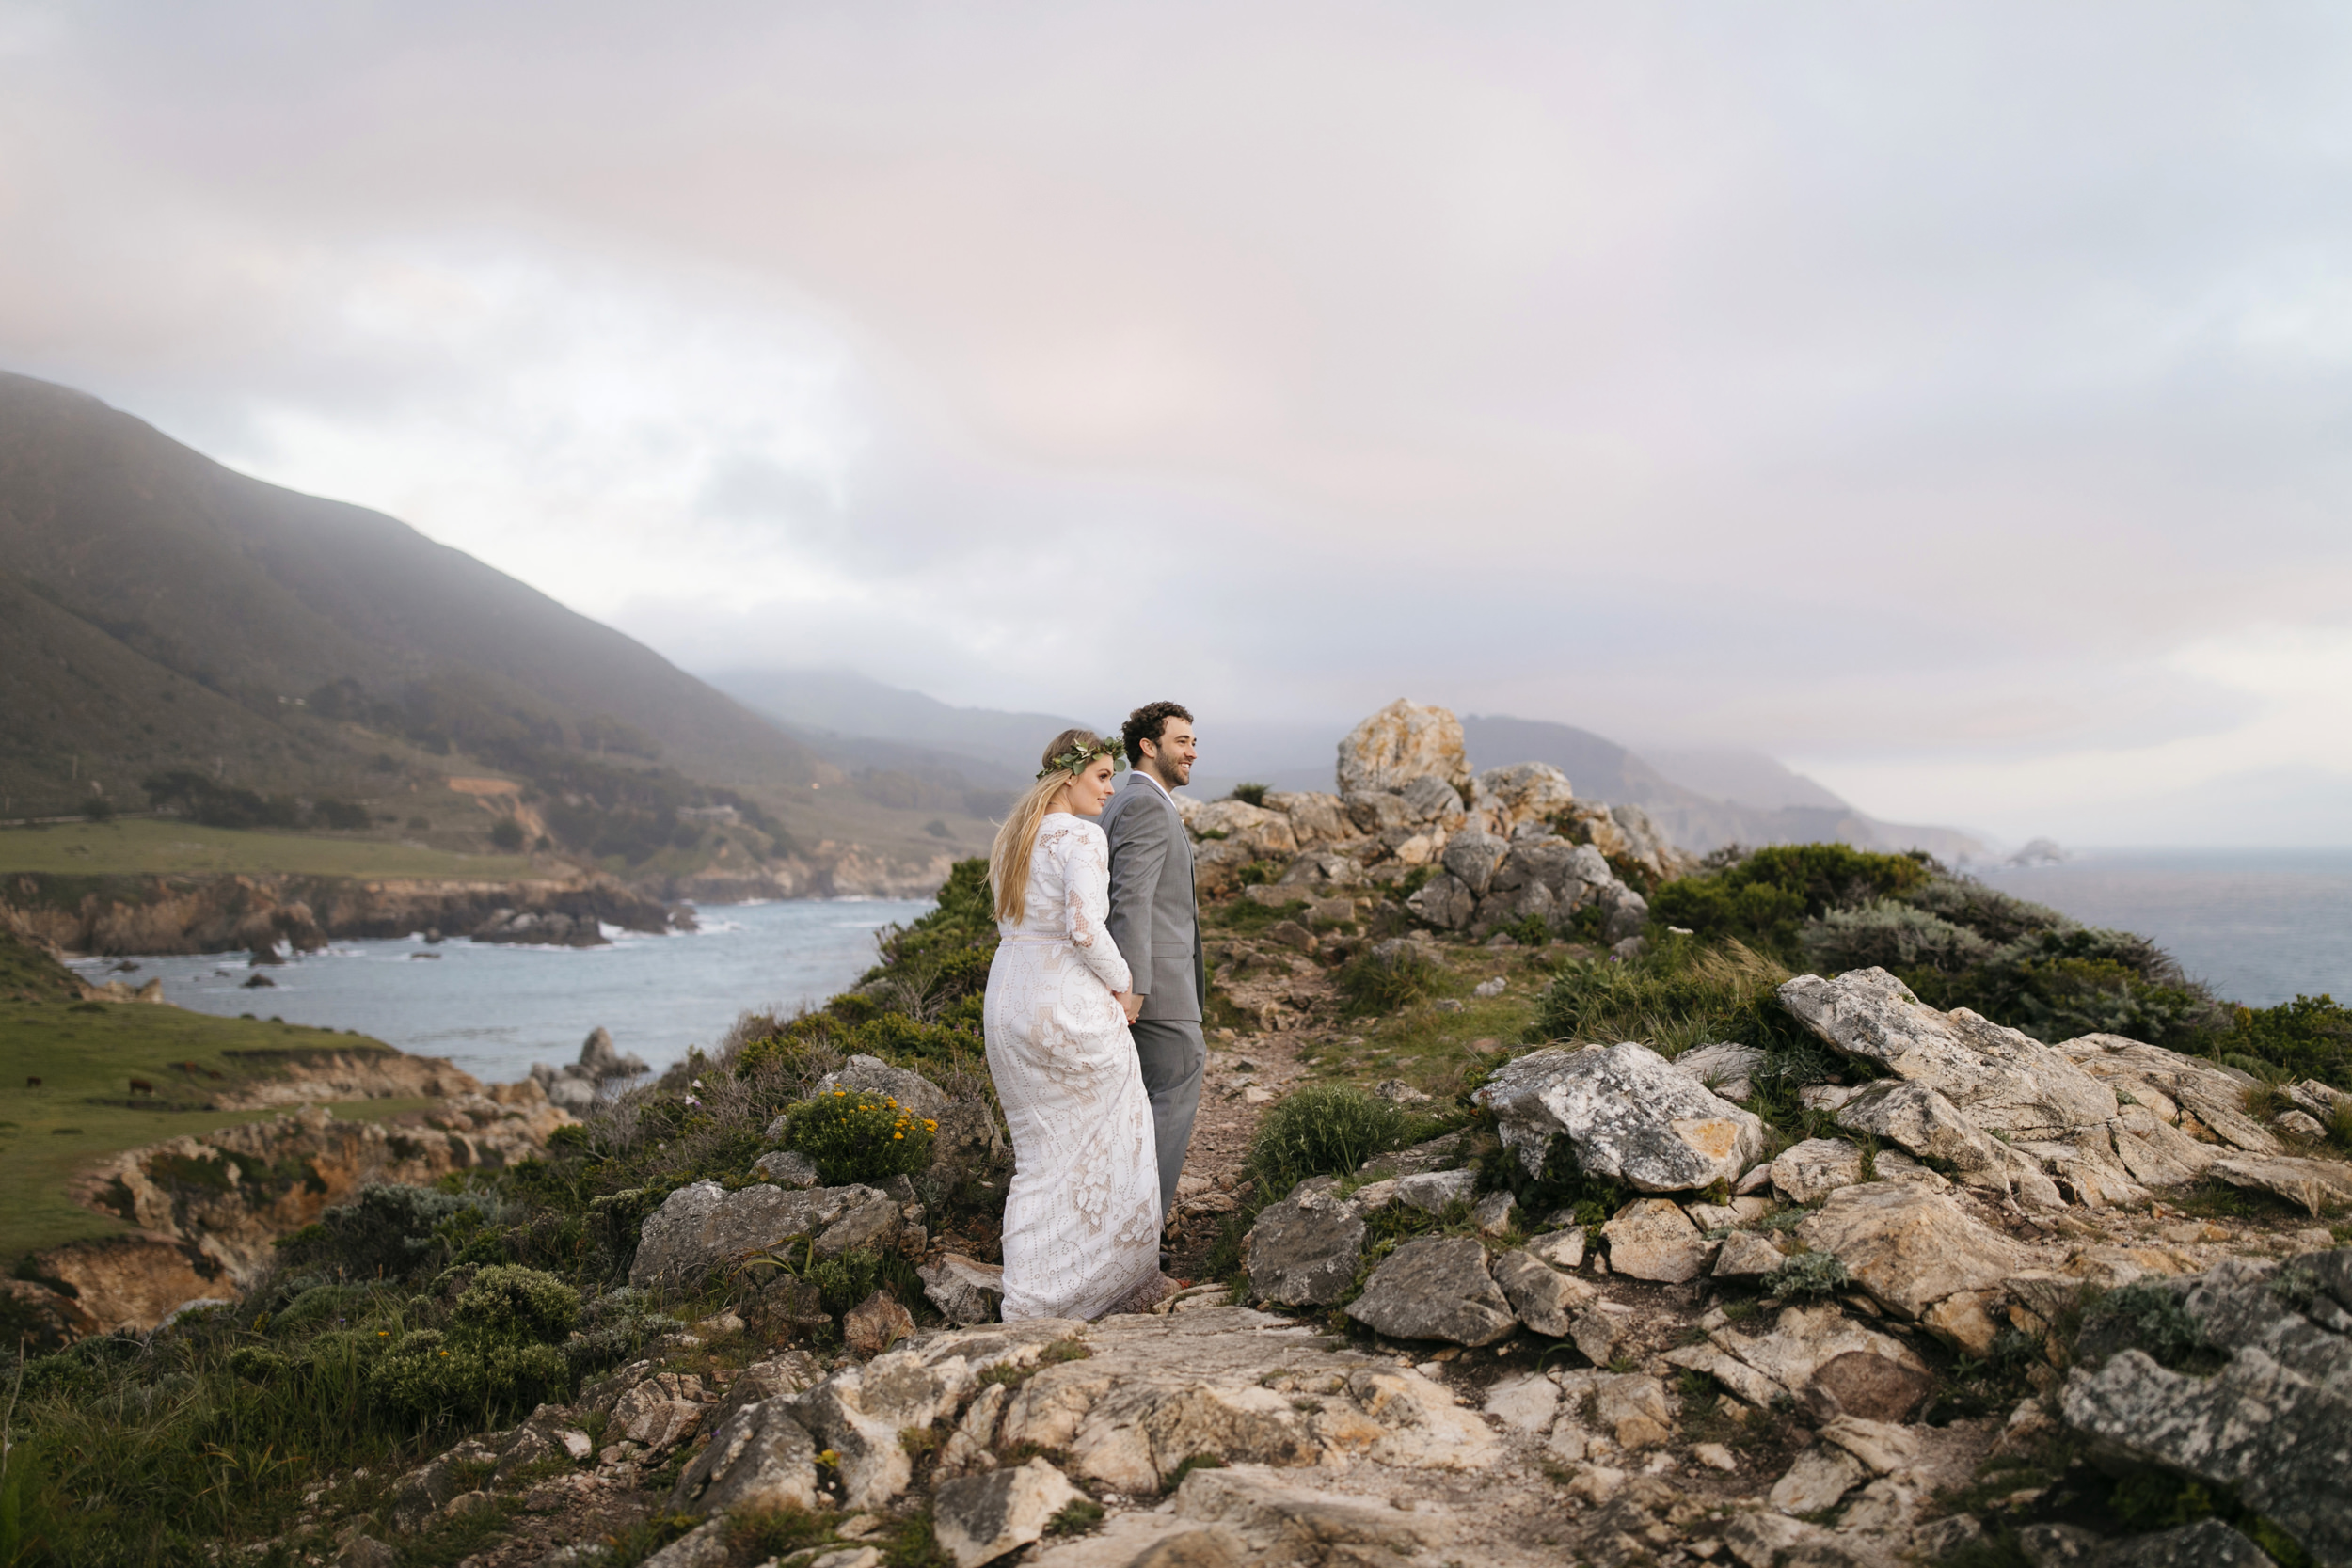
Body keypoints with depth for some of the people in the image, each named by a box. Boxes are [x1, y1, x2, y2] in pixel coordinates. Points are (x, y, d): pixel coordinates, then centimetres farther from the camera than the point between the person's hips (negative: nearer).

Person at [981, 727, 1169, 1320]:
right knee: (1109, 1139, 10)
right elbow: (1085, 929, -23)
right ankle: (1111, 1282, 21)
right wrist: (1121, 983, -7)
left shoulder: (1012, 835, 13)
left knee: (1041, 1154, 17)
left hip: (1007, 999, 8)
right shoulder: (1082, 837, -14)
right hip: (1067, 1005, -8)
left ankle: (1030, 1299, 21)